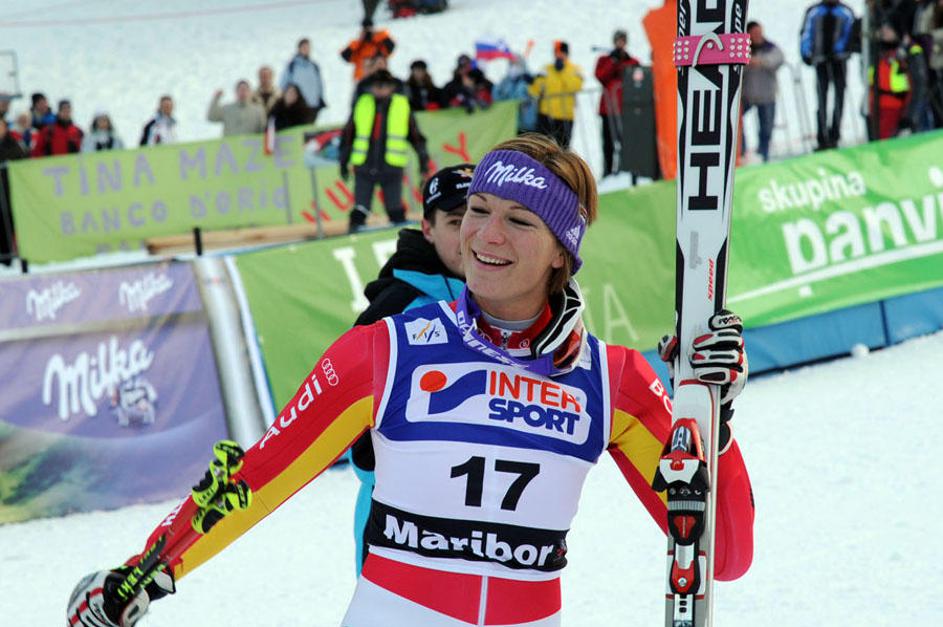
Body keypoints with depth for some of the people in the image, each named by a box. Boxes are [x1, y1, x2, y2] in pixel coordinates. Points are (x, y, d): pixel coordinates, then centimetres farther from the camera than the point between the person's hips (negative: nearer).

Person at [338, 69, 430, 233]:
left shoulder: (403, 107, 3)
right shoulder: (361, 104, 5)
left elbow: (416, 136, 9)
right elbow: (347, 136, 11)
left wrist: (423, 161, 7)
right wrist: (344, 162, 11)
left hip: (391, 168, 0)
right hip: (364, 167, 1)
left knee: (396, 212, 7)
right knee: (360, 210, -1)